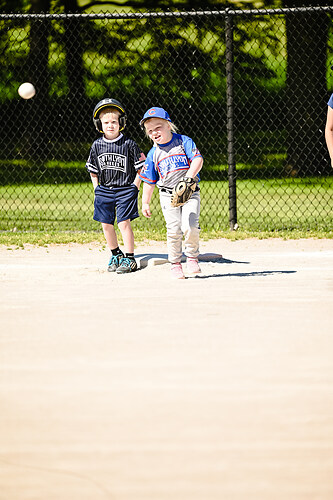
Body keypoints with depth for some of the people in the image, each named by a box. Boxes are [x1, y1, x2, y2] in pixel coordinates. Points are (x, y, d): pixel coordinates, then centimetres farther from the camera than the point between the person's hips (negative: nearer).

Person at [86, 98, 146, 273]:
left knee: (124, 223, -11)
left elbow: (141, 167, -2)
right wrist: (97, 189, 6)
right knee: (106, 225, 6)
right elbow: (93, 170, 13)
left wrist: (135, 187, -7)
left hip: (125, 189, -4)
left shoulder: (128, 144, -8)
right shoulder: (97, 145, 2)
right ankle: (116, 254, 24)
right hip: (104, 190, 4)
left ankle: (129, 258, -4)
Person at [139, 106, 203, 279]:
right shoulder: (153, 154, 8)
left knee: (190, 226, -16)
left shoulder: (183, 141, 1)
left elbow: (198, 159, -10)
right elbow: (149, 181, 14)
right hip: (168, 196, 2)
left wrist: (189, 177, -26)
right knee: (174, 230, -8)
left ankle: (192, 257, 5)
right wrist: (145, 203, 12)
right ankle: (175, 263, 7)